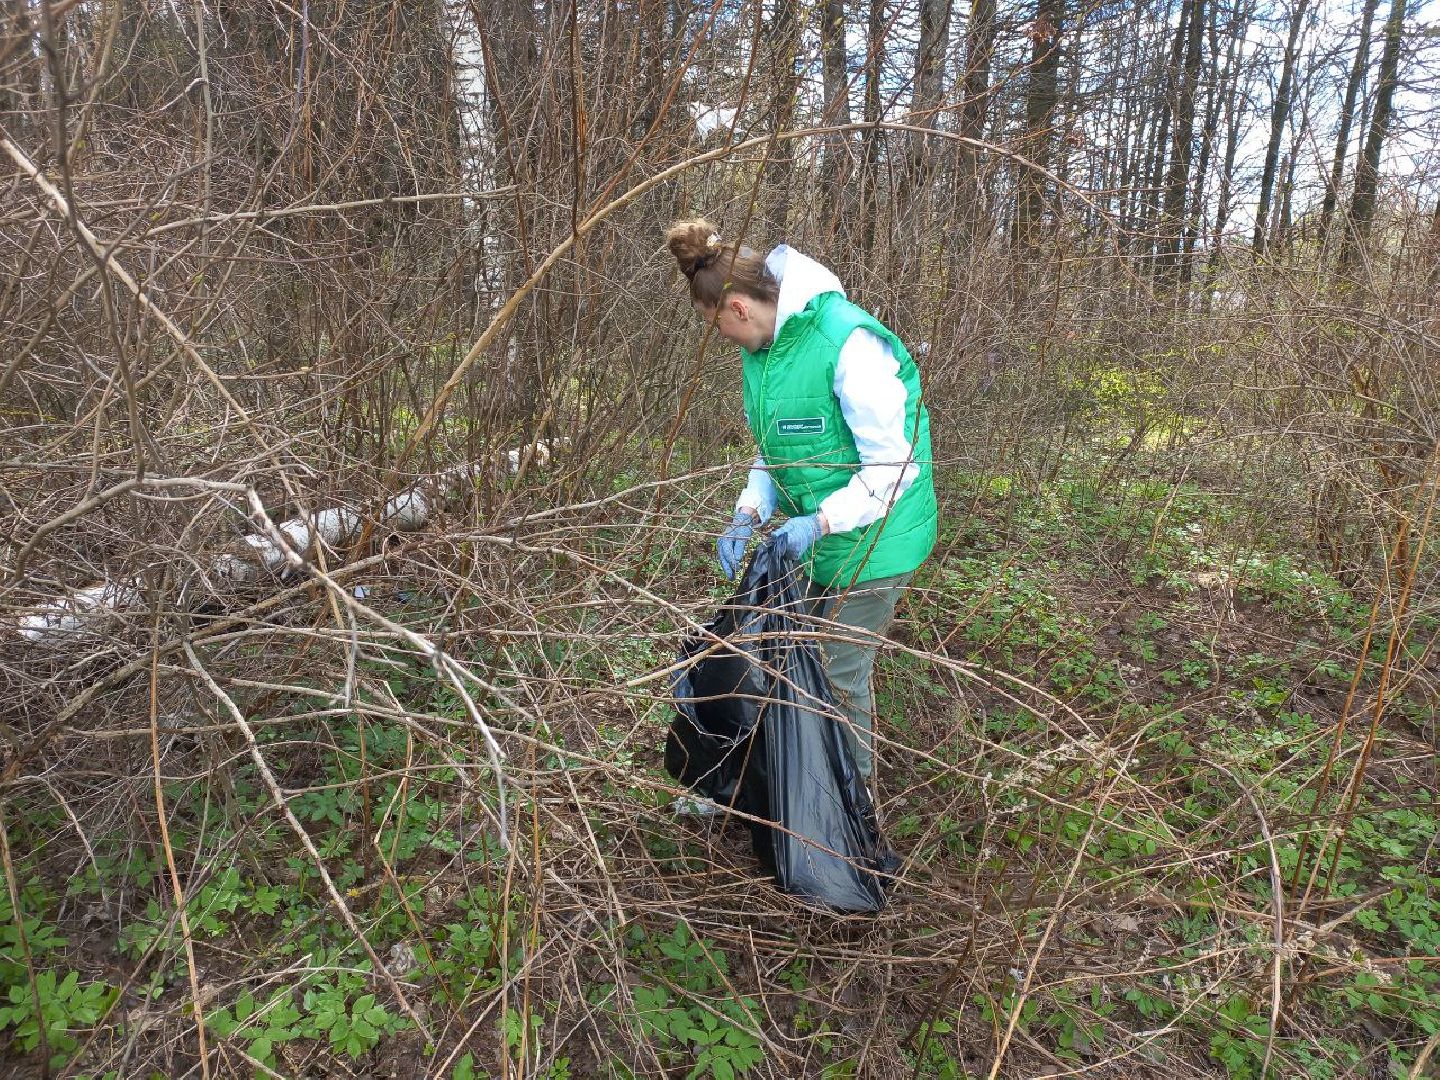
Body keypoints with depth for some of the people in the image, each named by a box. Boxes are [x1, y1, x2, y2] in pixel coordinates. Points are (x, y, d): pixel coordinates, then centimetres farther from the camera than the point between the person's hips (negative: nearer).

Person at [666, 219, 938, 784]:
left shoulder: (850, 342, -25)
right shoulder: (759, 352, 3)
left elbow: (893, 467, -24)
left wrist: (820, 522, -27)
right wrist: (748, 515, -5)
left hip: (872, 541, -8)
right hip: (814, 537, 8)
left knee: (841, 673, 3)